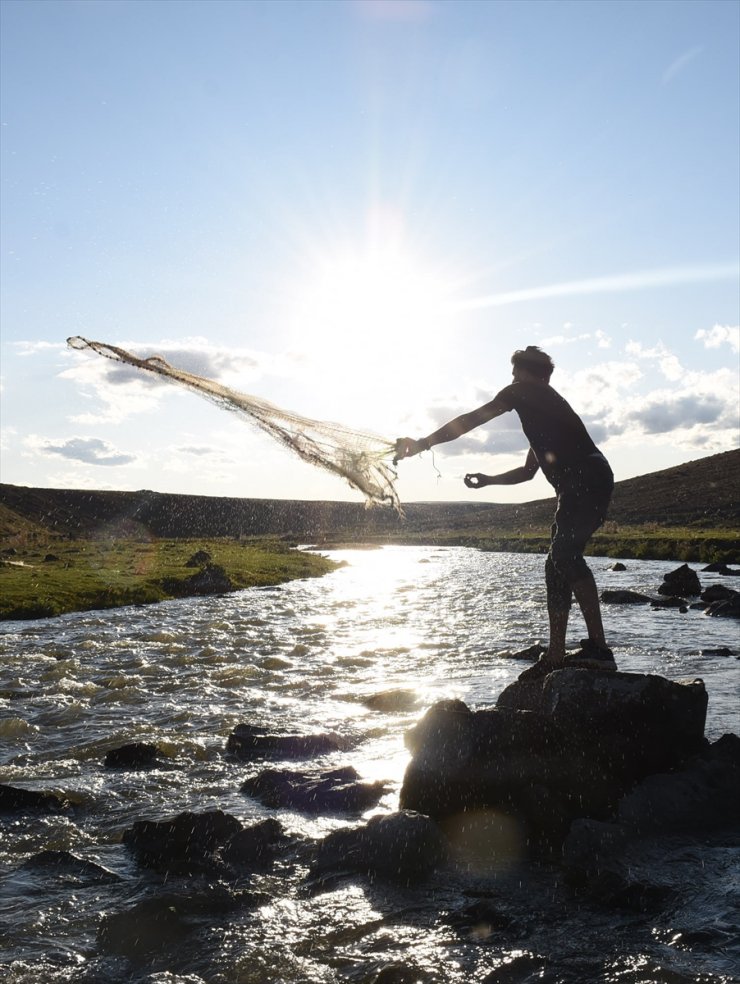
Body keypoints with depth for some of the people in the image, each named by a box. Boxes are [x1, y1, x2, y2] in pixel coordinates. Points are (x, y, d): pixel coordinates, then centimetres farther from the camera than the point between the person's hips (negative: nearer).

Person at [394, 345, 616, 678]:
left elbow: (471, 420, 5)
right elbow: (528, 470, 40)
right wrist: (487, 480, 38)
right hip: (580, 487, 10)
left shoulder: (525, 390, 8)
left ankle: (598, 648, -30)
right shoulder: (545, 408, 35)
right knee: (558, 564, 8)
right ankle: (554, 658, 8)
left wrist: (422, 444, 9)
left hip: (587, 478, -10)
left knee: (565, 555, -23)